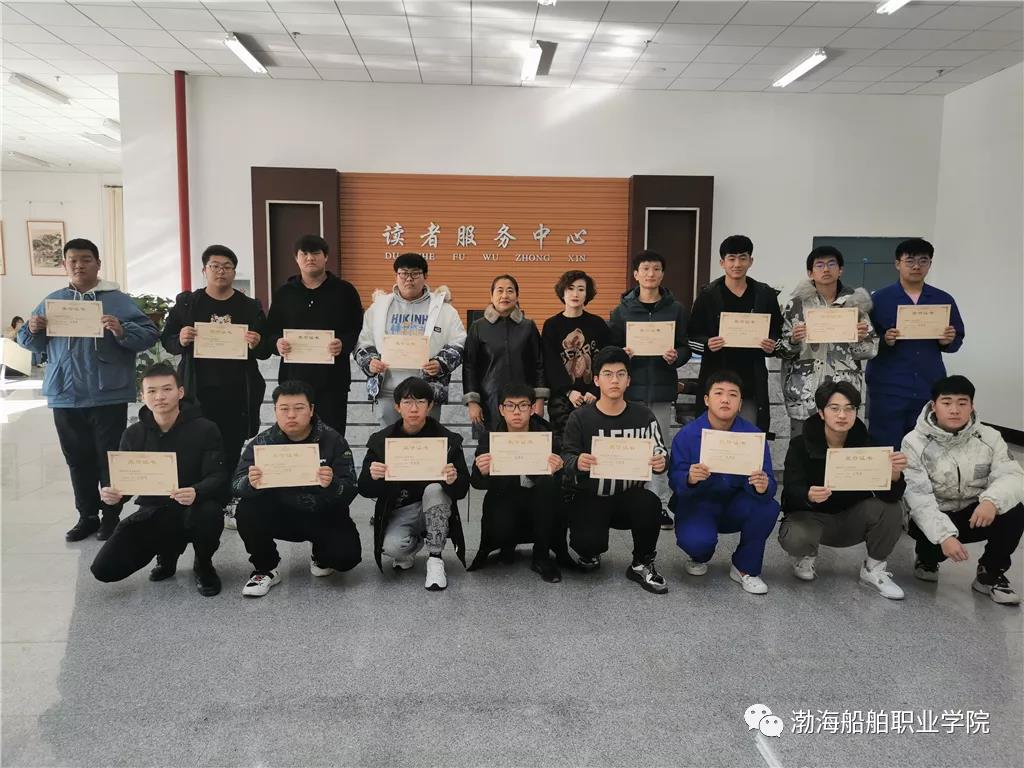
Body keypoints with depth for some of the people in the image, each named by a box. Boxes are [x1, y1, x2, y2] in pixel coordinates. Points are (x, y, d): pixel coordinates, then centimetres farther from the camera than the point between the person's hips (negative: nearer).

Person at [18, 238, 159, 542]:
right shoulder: (52, 301, 11)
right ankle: (87, 516, 24)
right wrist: (33, 330, -7)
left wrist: (121, 331, -26)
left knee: (109, 458, 3)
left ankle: (111, 516, 14)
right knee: (78, 460, 12)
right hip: (65, 397, 4)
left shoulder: (118, 300, -1)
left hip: (108, 396, -4)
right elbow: (27, 341, 15)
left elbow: (150, 334, -8)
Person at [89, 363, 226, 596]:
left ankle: (203, 565, -3)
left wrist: (195, 493, -40)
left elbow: (218, 478, -16)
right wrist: (112, 495, -21)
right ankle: (168, 551, 19)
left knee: (209, 514, -39)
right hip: (153, 514, 4)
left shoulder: (205, 429, -9)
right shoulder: (133, 434, 4)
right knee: (104, 569, -12)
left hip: (192, 509, -4)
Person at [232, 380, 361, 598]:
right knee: (246, 512, -26)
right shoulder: (262, 442, -7)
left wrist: (331, 485, -43)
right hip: (280, 513, 1)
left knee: (347, 555, -23)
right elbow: (236, 484, -15)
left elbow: (349, 491, -19)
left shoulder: (333, 441, -12)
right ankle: (266, 569, 0)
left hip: (323, 516, -1)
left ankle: (320, 557, 16)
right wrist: (250, 484, -39)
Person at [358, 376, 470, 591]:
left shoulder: (447, 440, -9)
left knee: (434, 489, -31)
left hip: (435, 509, 0)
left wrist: (453, 480, -35)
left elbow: (462, 491, -10)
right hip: (398, 512, 1)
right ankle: (414, 544, 10)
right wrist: (372, 477, -29)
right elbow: (365, 490, -5)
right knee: (392, 547, -29)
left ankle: (435, 559, -15)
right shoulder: (381, 441, -5)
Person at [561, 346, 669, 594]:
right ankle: (590, 554, 18)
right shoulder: (580, 418, -4)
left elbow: (660, 453, 5)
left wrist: (660, 462, -20)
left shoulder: (643, 416, 0)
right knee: (588, 543, -26)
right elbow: (566, 456, -4)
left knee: (651, 505, -32)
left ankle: (642, 565, -3)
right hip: (590, 498, -1)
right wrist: (577, 462, -29)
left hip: (630, 495, 1)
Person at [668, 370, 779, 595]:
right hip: (697, 504, -2)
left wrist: (763, 487, -39)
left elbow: (768, 484, -14)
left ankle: (745, 568, -1)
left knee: (768, 507, -28)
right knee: (697, 541, -32)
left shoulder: (753, 434, -9)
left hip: (735, 507, 2)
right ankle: (699, 558, 12)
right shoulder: (687, 435, -13)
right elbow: (675, 480, -17)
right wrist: (690, 479, -41)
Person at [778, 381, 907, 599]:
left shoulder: (866, 444, -8)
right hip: (810, 516, -2)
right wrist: (809, 496, -47)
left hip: (852, 519, 2)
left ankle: (874, 568, 2)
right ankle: (806, 557, 7)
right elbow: (791, 491, -23)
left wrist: (895, 474, -40)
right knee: (795, 538, -35)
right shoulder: (800, 445, -14)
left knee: (892, 510, -25)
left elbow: (889, 496, -17)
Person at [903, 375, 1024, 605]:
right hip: (932, 519, -3)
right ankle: (927, 559, 7)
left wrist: (992, 500, -39)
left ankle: (990, 575, -2)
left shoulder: (989, 437, -4)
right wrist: (944, 535, -36)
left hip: (975, 515, 3)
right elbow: (917, 496, -23)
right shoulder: (914, 442, -15)